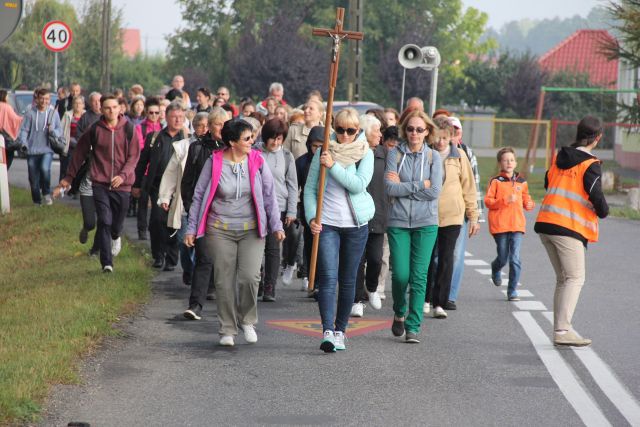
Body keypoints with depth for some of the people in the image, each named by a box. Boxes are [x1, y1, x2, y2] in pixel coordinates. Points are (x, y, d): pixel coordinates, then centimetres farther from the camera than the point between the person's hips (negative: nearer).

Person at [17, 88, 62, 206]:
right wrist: (23, 142, -18)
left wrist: (53, 131, -12)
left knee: (45, 168, -28)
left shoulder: (53, 113, 6)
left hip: (47, 149, -1)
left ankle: (46, 193, -6)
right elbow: (24, 130, -1)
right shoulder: (30, 113, 1)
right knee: (33, 178, 5)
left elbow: (60, 131, 10)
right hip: (32, 151, 1)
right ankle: (37, 202, 24)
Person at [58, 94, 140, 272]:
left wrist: (123, 174, -17)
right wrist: (70, 176, 14)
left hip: (122, 184, 1)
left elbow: (134, 156, -1)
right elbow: (80, 152, 9)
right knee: (104, 222, -10)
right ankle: (107, 263, -6)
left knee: (117, 222, 11)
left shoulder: (128, 129, -1)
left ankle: (115, 236, 49)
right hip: (100, 183, -1)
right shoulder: (95, 129, -1)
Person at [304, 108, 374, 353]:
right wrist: (311, 217, -6)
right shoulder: (323, 153, 3)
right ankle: (327, 332, -21)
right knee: (328, 277, -13)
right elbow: (310, 187, 6)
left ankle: (340, 330, 20)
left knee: (348, 279, 8)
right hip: (327, 223, -1)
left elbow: (359, 184, -15)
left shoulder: (365, 154, 1)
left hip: (356, 224, 1)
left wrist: (333, 166, -19)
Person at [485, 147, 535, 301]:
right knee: (503, 258, 5)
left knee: (515, 259, -7)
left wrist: (529, 204, -1)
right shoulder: (495, 181, 0)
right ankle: (495, 269, 42)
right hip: (499, 225, -2)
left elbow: (526, 199, 22)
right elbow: (488, 201, -6)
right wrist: (505, 200, -18)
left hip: (517, 225, 2)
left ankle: (512, 290, 2)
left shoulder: (521, 182, 10)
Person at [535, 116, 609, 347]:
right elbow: (597, 197, -12)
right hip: (569, 228, -7)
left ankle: (560, 329, 12)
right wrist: (603, 211, 7)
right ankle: (562, 330, -15)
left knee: (563, 279, 14)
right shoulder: (590, 165, -8)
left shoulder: (558, 157, 13)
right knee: (575, 278, -5)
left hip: (546, 223, 7)